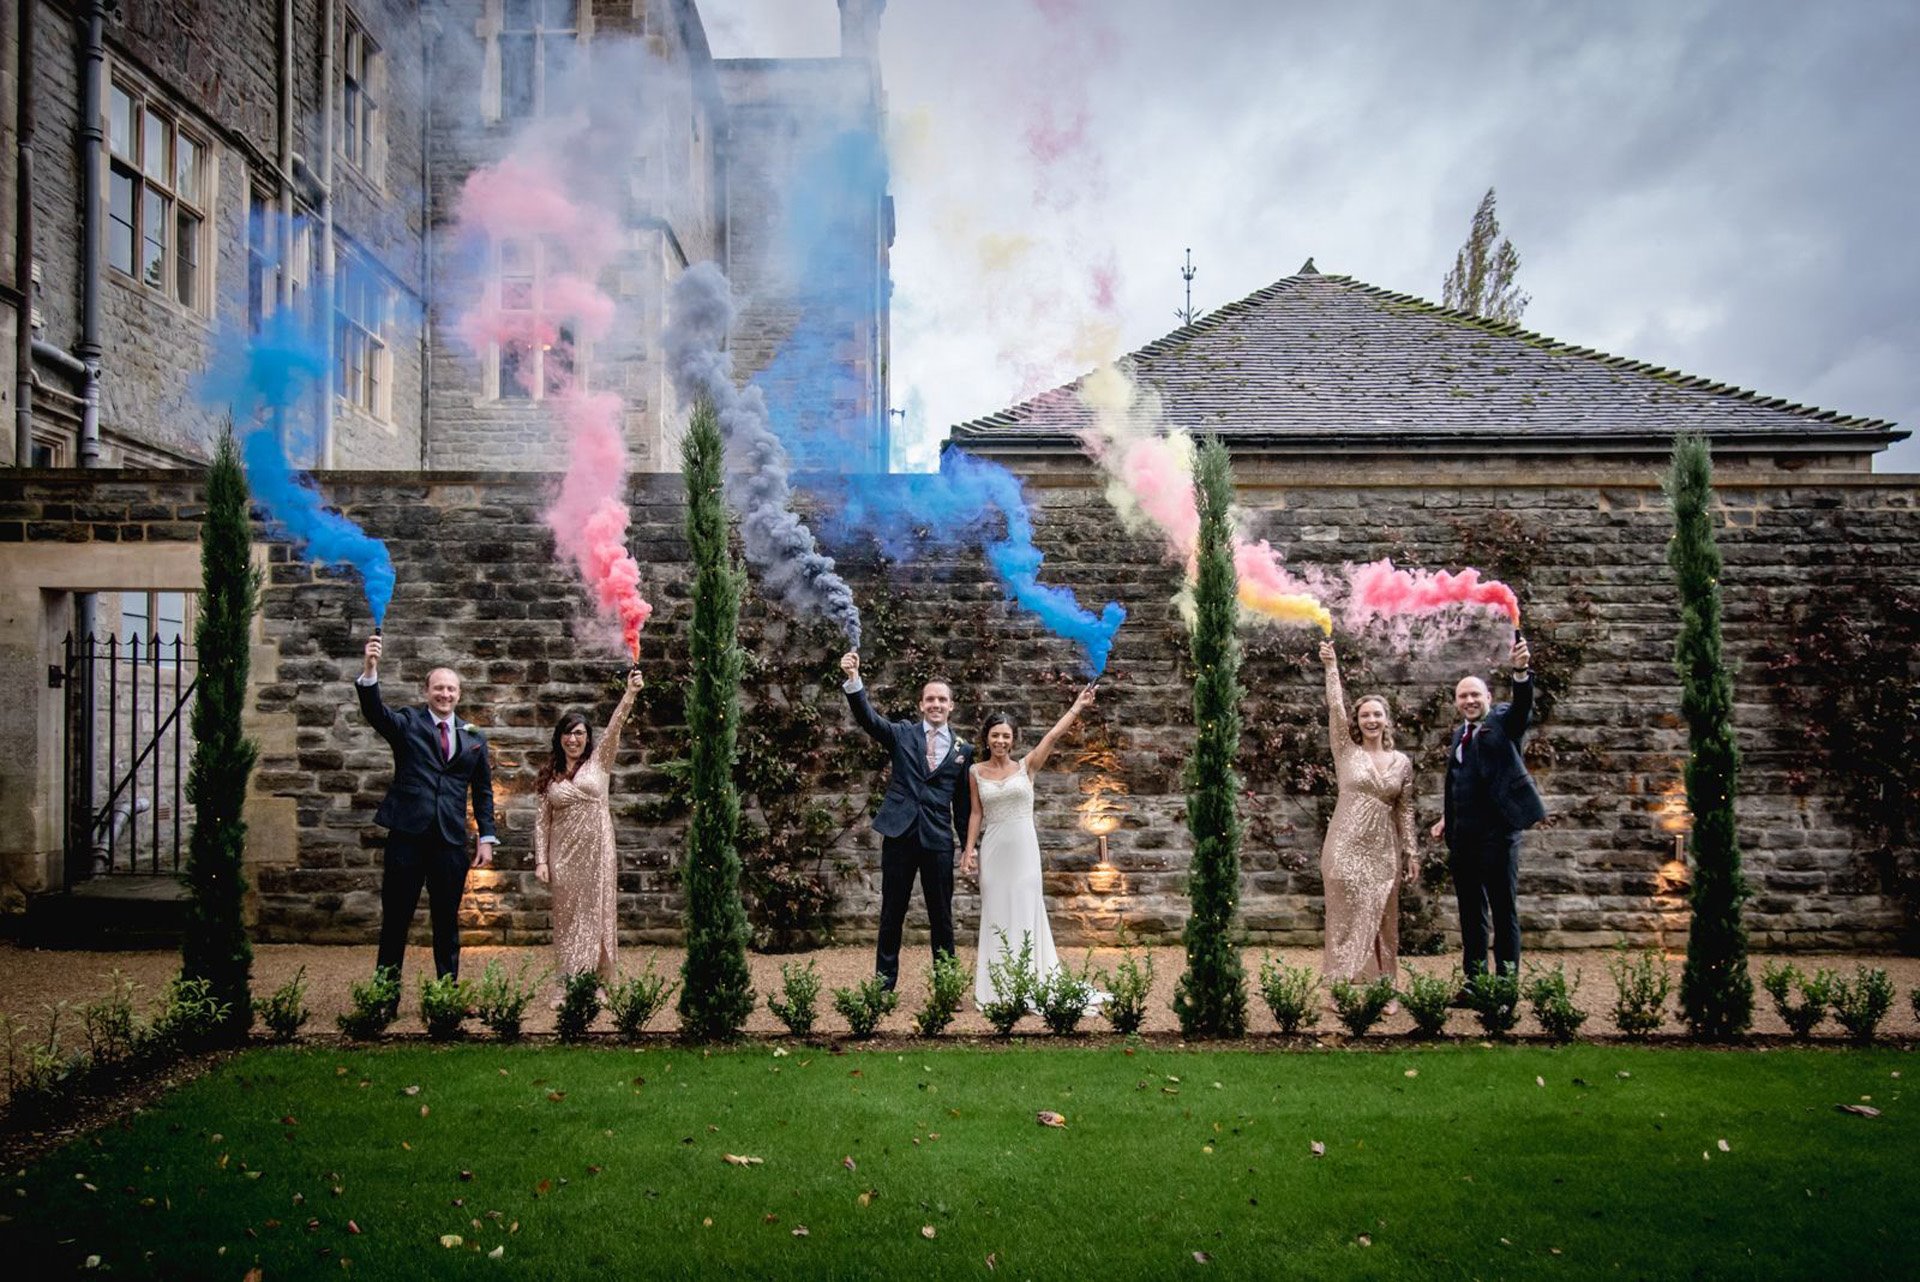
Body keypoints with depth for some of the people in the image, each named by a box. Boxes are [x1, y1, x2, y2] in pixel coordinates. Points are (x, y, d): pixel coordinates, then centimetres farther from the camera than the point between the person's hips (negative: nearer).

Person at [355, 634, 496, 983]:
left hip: (451, 840, 2)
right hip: (407, 835, -2)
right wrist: (370, 670, -33)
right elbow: (374, 710, -15)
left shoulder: (474, 738, 12)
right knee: (395, 918, 3)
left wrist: (486, 838, 5)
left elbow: (483, 792, 14)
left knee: (447, 921, 9)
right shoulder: (407, 723, 5)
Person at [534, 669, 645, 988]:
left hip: (596, 851, -2)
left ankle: (598, 982, 11)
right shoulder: (550, 775, 9)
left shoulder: (599, 761, 3)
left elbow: (615, 727, -13)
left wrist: (630, 693, -28)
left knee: (596, 912, 3)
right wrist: (540, 860, -1)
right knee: (567, 917, 5)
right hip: (564, 854, 2)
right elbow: (542, 820, 7)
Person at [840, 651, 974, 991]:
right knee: (892, 913, 6)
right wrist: (853, 679, -27)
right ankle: (884, 984, 14)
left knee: (942, 915, 7)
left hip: (938, 839, 1)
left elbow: (963, 801, 11)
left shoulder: (963, 749, 7)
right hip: (899, 835, -1)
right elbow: (867, 717, -11)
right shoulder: (902, 734, 4)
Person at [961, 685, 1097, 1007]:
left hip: (1023, 848, -1)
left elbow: (1053, 735, -5)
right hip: (993, 850, 1)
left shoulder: (1026, 766, 2)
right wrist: (970, 849, 0)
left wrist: (1078, 705, -10)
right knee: (996, 913, 6)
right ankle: (996, 987, 12)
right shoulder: (976, 772, 5)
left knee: (1025, 911, 3)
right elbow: (976, 813, 7)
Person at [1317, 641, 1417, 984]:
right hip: (1346, 848, -2)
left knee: (1382, 923, 7)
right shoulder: (1347, 751, 1)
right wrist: (1332, 667, -17)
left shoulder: (1402, 763, 8)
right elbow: (1335, 708, -10)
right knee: (1348, 921, 1)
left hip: (1384, 852, 3)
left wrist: (1411, 852, 7)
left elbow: (1405, 810, 11)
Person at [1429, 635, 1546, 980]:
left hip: (1497, 831, -7)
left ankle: (1507, 978, 5)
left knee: (1504, 907, -1)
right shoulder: (1458, 734, 16)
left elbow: (1523, 705, -23)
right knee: (1470, 909, 13)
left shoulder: (1503, 721, -1)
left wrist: (1520, 670, -41)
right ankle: (1474, 978, 21)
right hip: (1463, 835, 7)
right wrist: (1446, 818, 19)